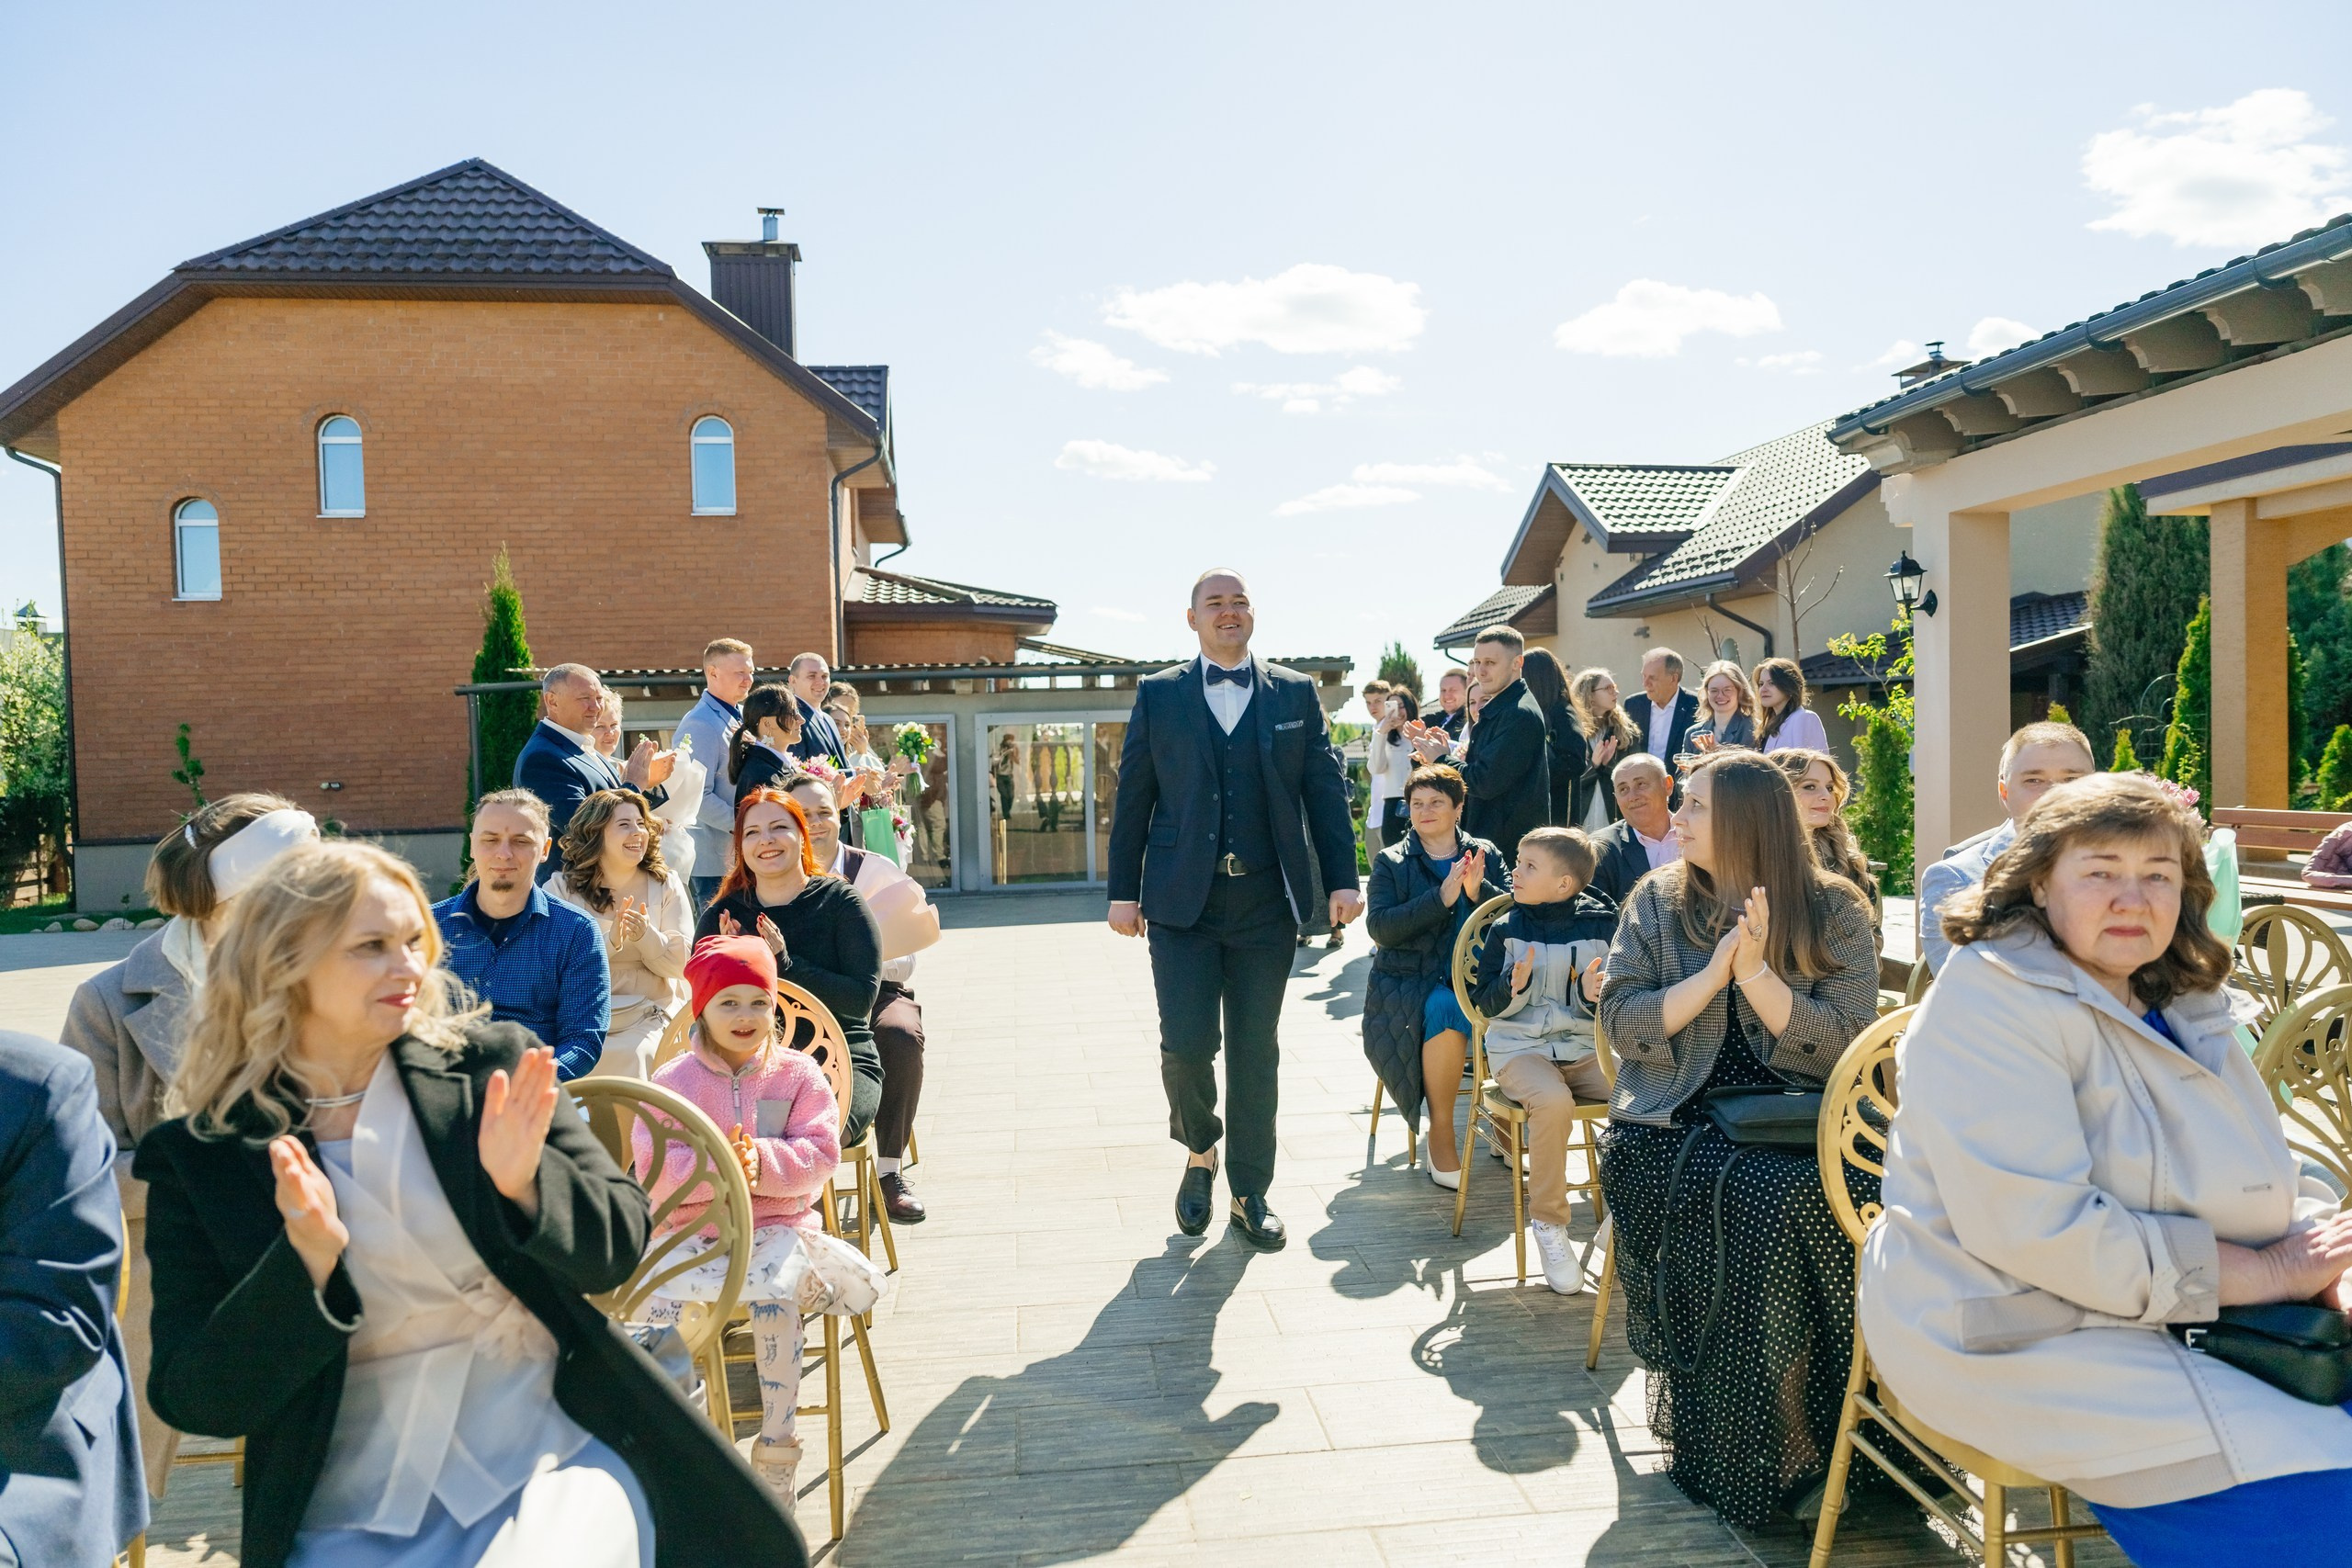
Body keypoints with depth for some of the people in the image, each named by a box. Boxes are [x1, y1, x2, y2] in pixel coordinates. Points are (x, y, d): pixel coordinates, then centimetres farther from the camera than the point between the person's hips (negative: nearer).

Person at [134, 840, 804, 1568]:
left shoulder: (492, 1066, 0)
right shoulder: (197, 1156, 0)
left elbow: (620, 1248, 0)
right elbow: (196, 1403, -3)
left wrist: (525, 1183, -18)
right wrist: (307, 1262, -18)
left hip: (551, 1458, 0)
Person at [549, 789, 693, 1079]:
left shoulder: (666, 885, 9)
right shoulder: (560, 890, 5)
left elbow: (680, 964, 2)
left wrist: (646, 935, -16)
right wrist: (609, 941, -22)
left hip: (651, 1015, 1)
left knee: (632, 1055, -29)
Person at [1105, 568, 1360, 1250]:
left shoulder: (1295, 693, 9)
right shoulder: (1158, 695, 6)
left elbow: (1325, 790, 7)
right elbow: (1132, 797, 5)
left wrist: (1341, 879, -1)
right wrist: (1123, 890, 1)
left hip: (1266, 904, 1)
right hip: (1183, 903, -1)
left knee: (1255, 1051, 6)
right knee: (1187, 1043, -7)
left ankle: (1250, 1195, 21)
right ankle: (1199, 1152, 23)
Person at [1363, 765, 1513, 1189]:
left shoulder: (1485, 854, 16)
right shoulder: (1391, 862, 9)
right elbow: (1381, 928, -7)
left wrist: (1479, 892, -17)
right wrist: (1441, 897, -17)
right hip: (1412, 981, -2)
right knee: (1446, 1010, -35)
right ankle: (1440, 1134, -19)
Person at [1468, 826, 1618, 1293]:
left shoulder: (1601, 925, 2)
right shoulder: (1506, 930, 2)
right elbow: (1487, 1004, 3)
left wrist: (1595, 994, -15)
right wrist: (1513, 987, -18)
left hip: (1585, 1046, 2)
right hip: (1520, 1047, -2)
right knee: (1553, 1102, -33)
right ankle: (1549, 1225, -15)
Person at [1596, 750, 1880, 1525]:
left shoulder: (1834, 910, 4)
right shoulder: (1660, 899, 8)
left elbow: (1844, 1041, -5)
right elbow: (1622, 1021, 0)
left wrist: (1756, 970, -16)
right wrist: (1712, 974, -13)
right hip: (1677, 1123, 1)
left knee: (1785, 1199, -31)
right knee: (1731, 1194, -29)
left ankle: (1801, 1451, -13)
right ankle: (1719, 1448, -13)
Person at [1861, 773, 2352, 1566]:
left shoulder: (2189, 1008, 13)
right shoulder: (1991, 997, -15)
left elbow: (2279, 1186, 14)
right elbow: (2035, 1226, -24)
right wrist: (2262, 1272, -17)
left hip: (2186, 1323, 8)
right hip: (2018, 1342, -8)